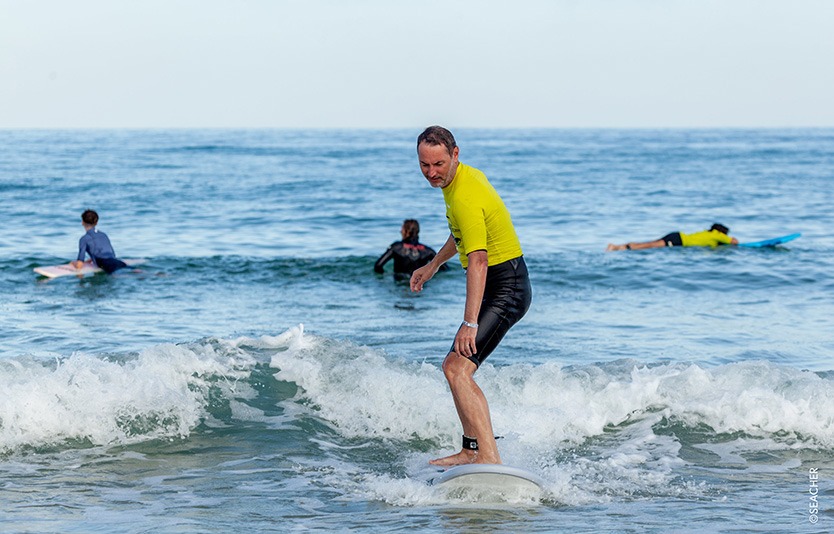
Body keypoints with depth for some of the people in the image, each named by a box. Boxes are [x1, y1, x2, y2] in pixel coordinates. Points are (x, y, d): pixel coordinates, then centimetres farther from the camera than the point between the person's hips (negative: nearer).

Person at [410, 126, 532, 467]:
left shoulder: (465, 198, -24)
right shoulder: (470, 174, 8)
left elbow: (478, 261, -32)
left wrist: (470, 323, -38)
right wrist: (433, 265, 34)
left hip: (506, 290, -11)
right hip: (504, 287, 11)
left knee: (457, 369, -21)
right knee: (454, 366, 18)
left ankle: (489, 457, -29)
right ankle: (472, 451, 22)